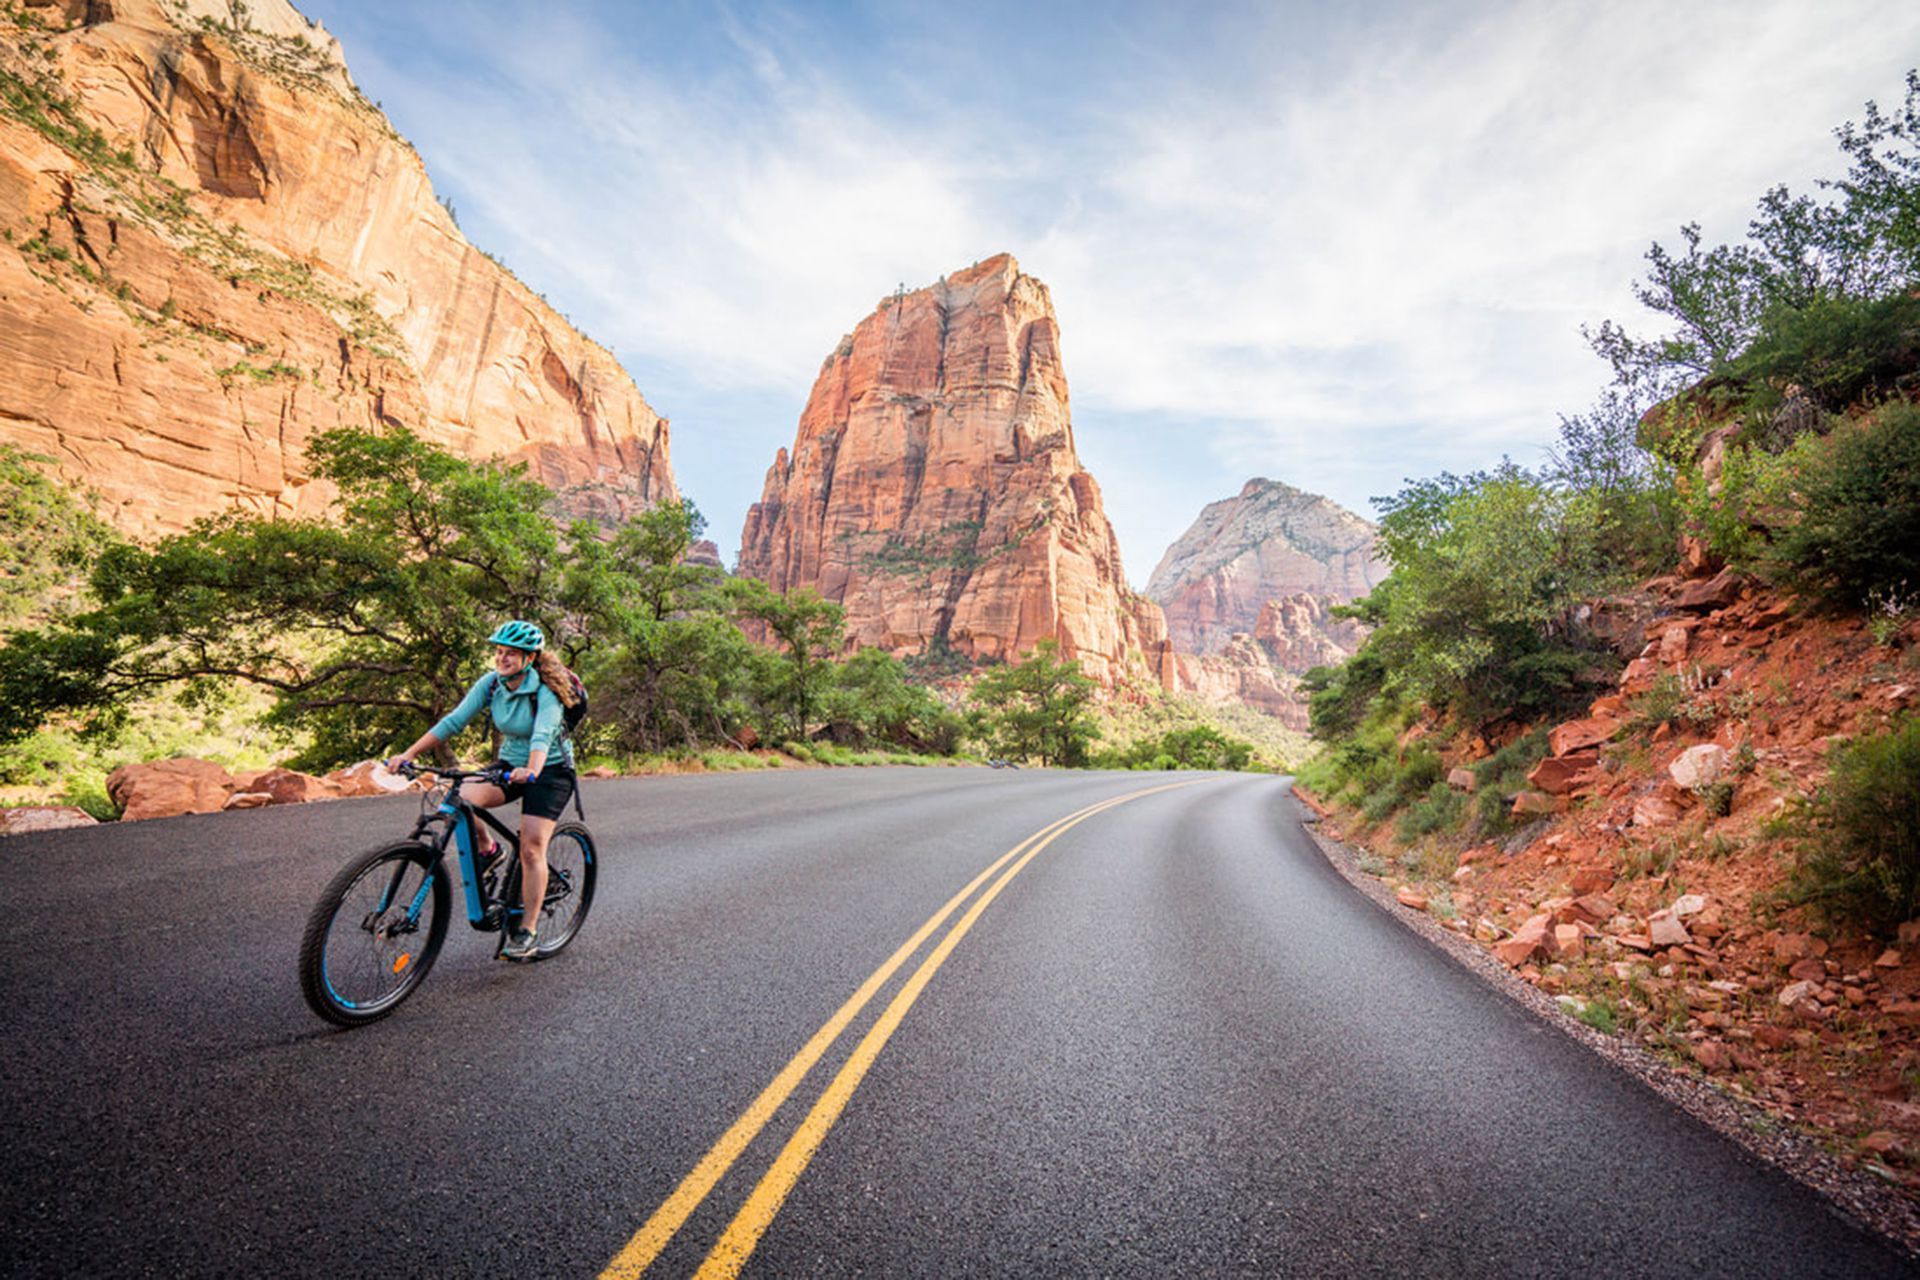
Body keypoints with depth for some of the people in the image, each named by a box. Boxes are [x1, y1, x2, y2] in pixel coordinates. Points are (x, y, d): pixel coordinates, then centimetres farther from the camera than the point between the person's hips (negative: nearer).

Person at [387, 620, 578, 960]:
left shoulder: (545, 691, -22)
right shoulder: (491, 683, -6)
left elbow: (542, 736, -37)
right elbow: (453, 721, -9)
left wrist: (532, 770, -56)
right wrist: (408, 754, -18)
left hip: (550, 770, -5)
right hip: (510, 763, 5)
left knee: (531, 849, -12)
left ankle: (527, 931, 1)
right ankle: (486, 850, 6)